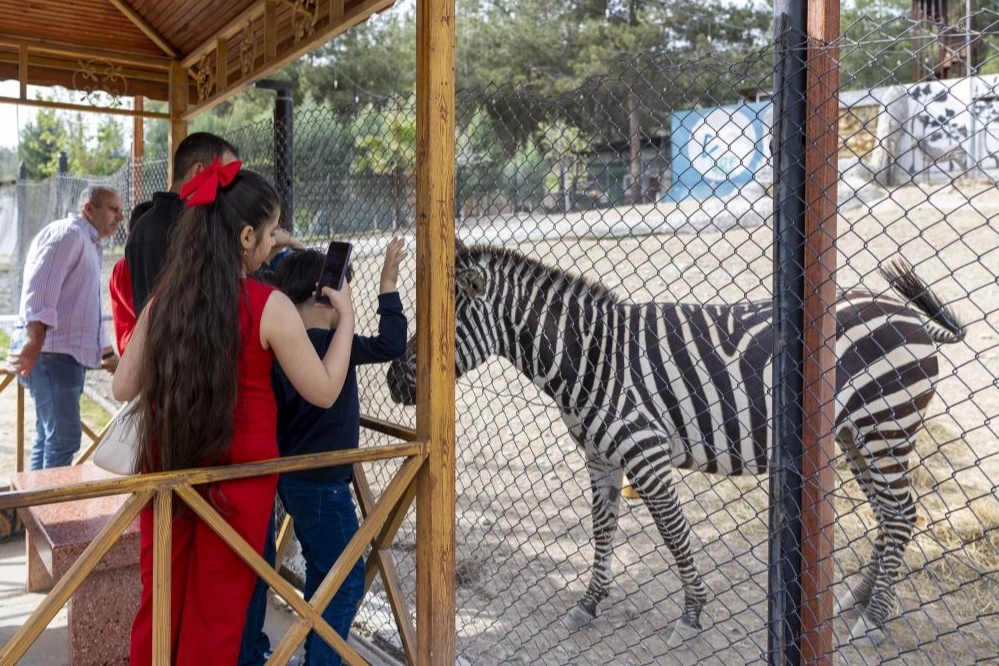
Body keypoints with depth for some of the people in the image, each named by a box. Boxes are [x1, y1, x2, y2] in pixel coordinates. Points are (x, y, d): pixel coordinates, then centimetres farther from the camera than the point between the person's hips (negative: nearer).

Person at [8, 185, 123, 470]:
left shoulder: (90, 246, 25)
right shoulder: (68, 233, -7)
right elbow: (39, 288, -22)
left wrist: (108, 354, 37)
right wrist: (35, 340, -33)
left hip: (69, 355, 10)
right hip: (52, 353, -10)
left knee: (48, 438, 14)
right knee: (64, 438, -11)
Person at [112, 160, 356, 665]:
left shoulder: (162, 300, -2)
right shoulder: (269, 306, -16)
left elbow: (123, 388, 4)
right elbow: (324, 392, -10)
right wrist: (345, 314, 0)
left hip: (165, 467, 4)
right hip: (239, 473, -4)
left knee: (160, 601, 20)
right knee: (217, 610, 14)